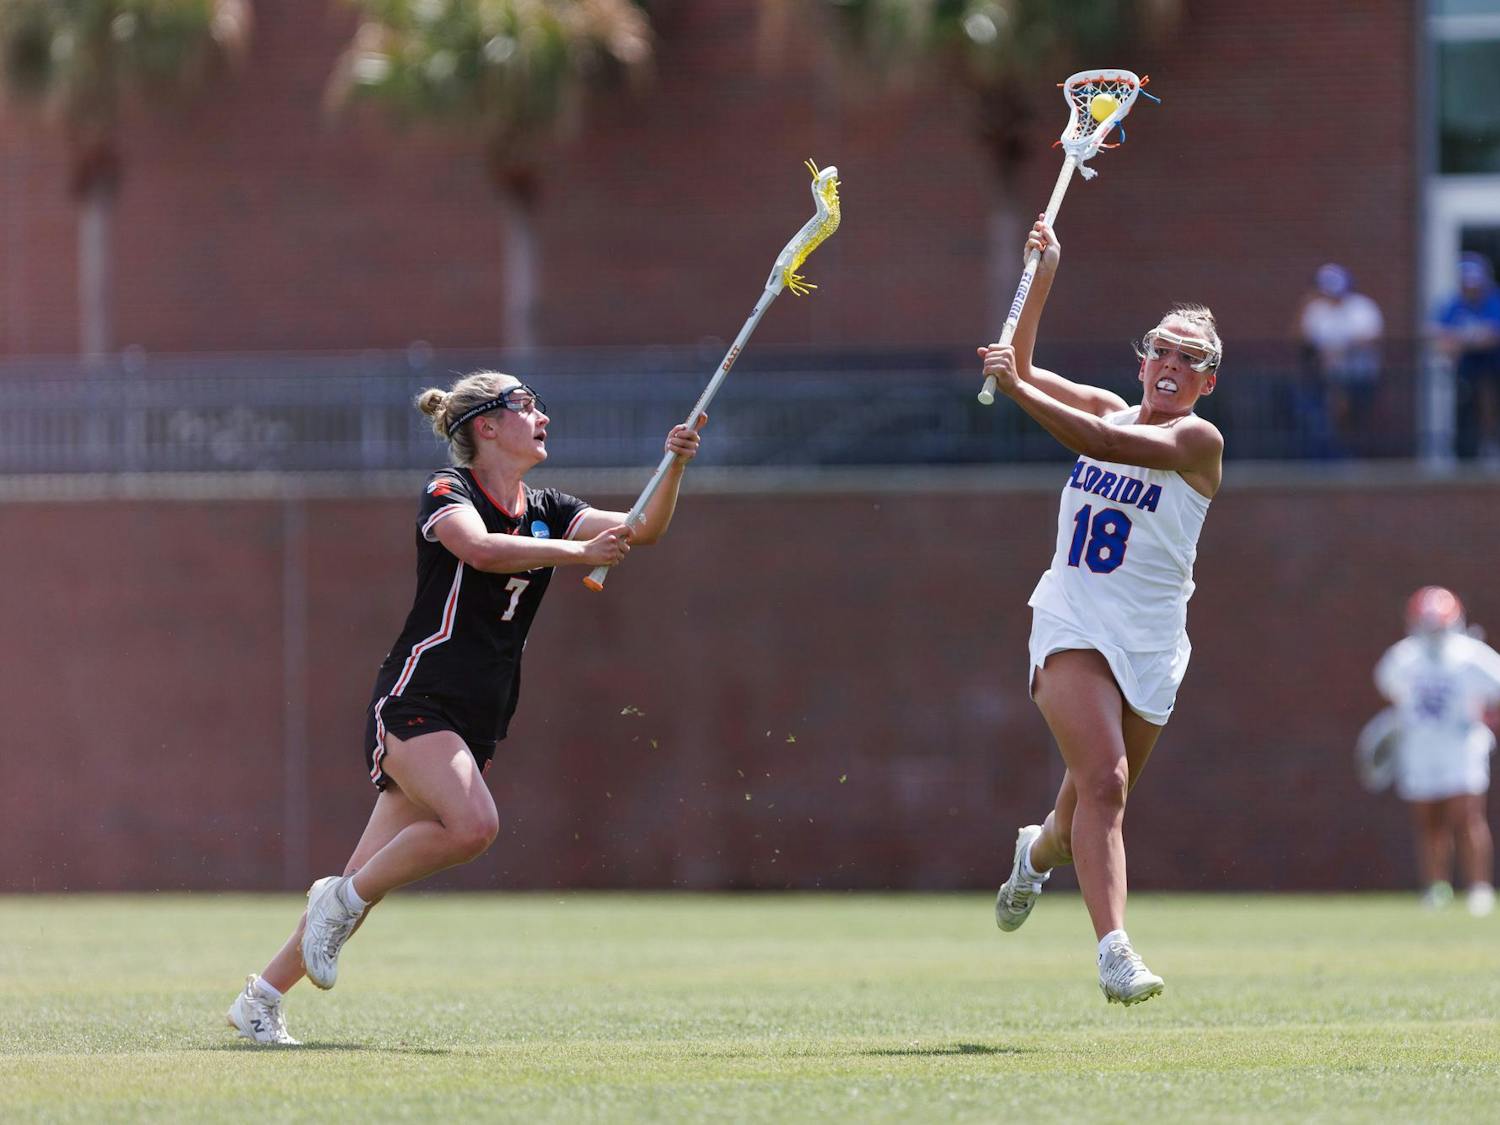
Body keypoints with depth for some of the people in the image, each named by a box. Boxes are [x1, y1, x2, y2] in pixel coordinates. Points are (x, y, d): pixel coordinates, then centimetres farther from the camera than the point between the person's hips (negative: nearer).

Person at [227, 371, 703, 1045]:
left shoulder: (545, 511, 13)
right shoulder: (446, 493, -7)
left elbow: (640, 530, 4)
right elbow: (481, 548, -28)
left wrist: (674, 469, -11)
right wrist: (576, 552, -30)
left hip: (475, 725, 7)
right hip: (415, 702, -7)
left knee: (366, 884, 2)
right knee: (473, 823, -30)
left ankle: (259, 1001, 10)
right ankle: (342, 899, -10)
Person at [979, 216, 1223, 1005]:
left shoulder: (1198, 441, -7)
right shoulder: (1108, 411, 9)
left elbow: (1098, 441, -22)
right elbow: (1021, 370, 17)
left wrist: (1015, 388, -26)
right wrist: (1043, 278, 6)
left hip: (1149, 644, -1)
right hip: (1073, 626, 1)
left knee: (1091, 802, 10)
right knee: (1102, 780, -19)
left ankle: (1041, 849, 47)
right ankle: (1113, 949, -29)